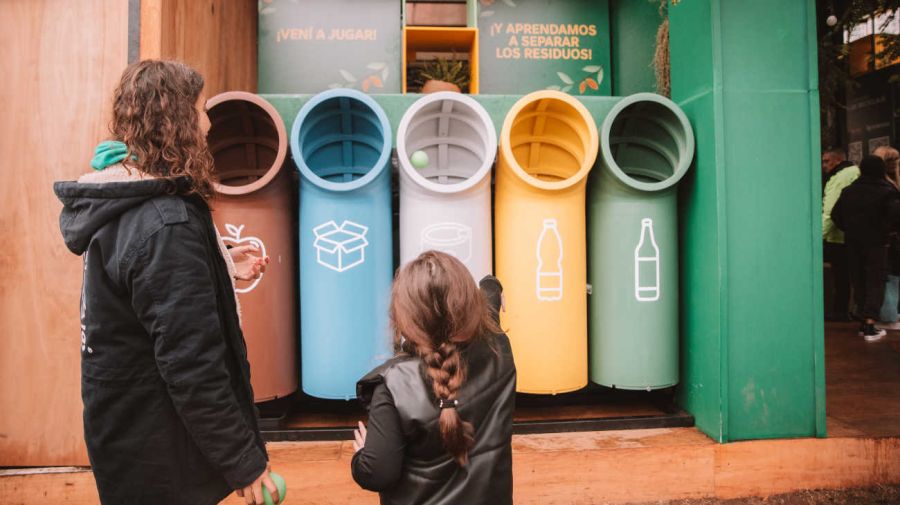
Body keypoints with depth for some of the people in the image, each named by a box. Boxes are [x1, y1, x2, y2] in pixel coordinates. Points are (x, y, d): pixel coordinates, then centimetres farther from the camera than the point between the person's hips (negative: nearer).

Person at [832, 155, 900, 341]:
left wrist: (849, 229, 11)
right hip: (876, 242, -4)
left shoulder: (849, 191, 4)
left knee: (859, 281, 12)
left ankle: (864, 321, 17)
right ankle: (870, 325, -8)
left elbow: (836, 214, 2)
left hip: (853, 243, 4)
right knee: (875, 282, 0)